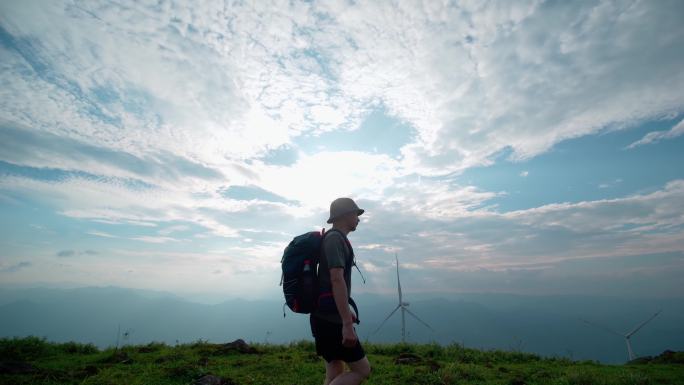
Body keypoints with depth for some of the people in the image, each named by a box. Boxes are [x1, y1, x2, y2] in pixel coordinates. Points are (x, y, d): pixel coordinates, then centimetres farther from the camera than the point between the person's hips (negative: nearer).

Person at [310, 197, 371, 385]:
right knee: (362, 370, -1)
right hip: (330, 319, -9)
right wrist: (347, 324, -26)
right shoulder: (335, 238, -14)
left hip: (328, 317, 9)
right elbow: (337, 280, -24)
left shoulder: (334, 238, 17)